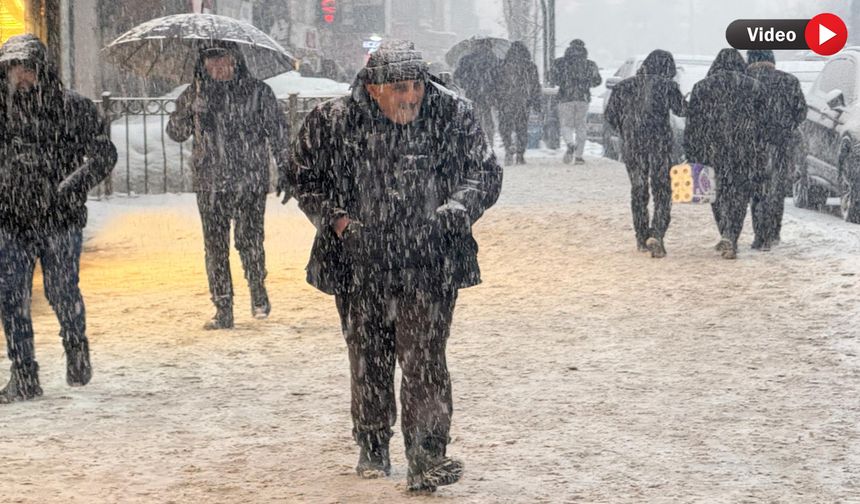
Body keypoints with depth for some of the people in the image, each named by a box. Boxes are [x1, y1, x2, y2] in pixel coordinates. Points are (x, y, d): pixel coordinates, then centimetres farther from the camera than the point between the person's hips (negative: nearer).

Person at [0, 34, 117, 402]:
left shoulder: (73, 108, -3)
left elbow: (104, 154, -4)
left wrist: (72, 185, -17)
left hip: (61, 219, -2)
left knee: (62, 292, -2)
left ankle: (77, 352, 27)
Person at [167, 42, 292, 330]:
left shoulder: (258, 92, 2)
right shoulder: (195, 95, 7)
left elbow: (279, 133, 6)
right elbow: (175, 133, 9)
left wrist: (285, 171, 3)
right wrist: (188, 109, -10)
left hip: (251, 180, -2)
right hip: (210, 184, 2)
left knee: (249, 239, -6)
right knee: (215, 246, 2)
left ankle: (258, 289, 22)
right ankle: (223, 309, 9)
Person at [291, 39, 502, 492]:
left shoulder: (453, 116, -7)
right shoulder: (332, 124, -7)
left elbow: (486, 173, 2)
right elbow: (305, 180, 8)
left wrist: (457, 208, -16)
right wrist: (334, 218, -7)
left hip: (429, 267, -1)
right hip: (359, 264, 1)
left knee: (424, 360, -10)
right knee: (368, 361, 13)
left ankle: (426, 459, -9)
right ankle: (372, 447, 30)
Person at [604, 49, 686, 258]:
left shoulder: (626, 86, 5)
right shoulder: (667, 86, -6)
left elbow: (610, 115, 6)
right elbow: (682, 110, -4)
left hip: (632, 146, 3)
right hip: (660, 145, -3)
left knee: (638, 191, 16)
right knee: (662, 192, 2)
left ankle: (642, 238, 21)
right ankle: (656, 235, -15)